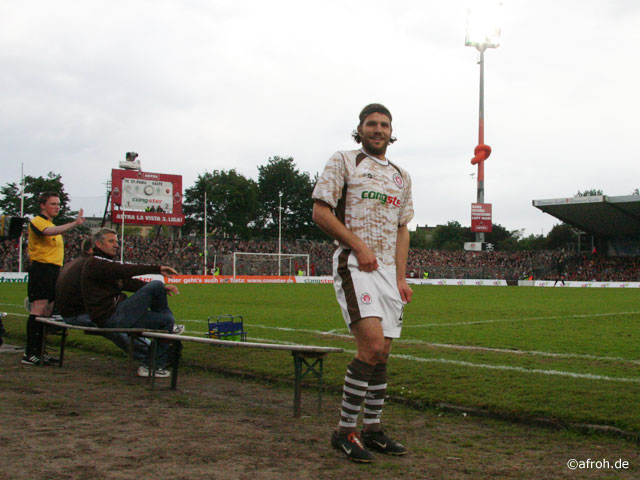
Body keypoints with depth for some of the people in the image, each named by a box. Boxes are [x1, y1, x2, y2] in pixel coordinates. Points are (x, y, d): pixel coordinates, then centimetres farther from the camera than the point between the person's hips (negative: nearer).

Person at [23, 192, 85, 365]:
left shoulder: (52, 223, 24)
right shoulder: (37, 222, -6)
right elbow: (49, 232, -29)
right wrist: (74, 223, -38)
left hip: (54, 270, 9)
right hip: (41, 268, -9)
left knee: (47, 312, 8)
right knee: (38, 310, -13)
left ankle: (39, 351, 12)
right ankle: (30, 353, -14)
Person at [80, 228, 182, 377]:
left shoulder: (105, 263, 26)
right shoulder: (94, 263, -8)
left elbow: (129, 283, 20)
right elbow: (125, 270, -23)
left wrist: (162, 289, 9)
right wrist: (157, 268, -26)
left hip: (116, 316, 10)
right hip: (112, 318, -10)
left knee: (166, 320, 5)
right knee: (156, 285, -16)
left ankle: (153, 366, 10)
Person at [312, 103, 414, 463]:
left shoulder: (401, 176, 20)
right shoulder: (344, 162, 3)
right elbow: (320, 211, -4)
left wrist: (401, 278, 11)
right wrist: (359, 245, -13)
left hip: (389, 269, 7)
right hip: (354, 266, -6)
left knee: (382, 353, 8)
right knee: (372, 345, -19)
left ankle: (372, 428, 20)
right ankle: (345, 430, -8)